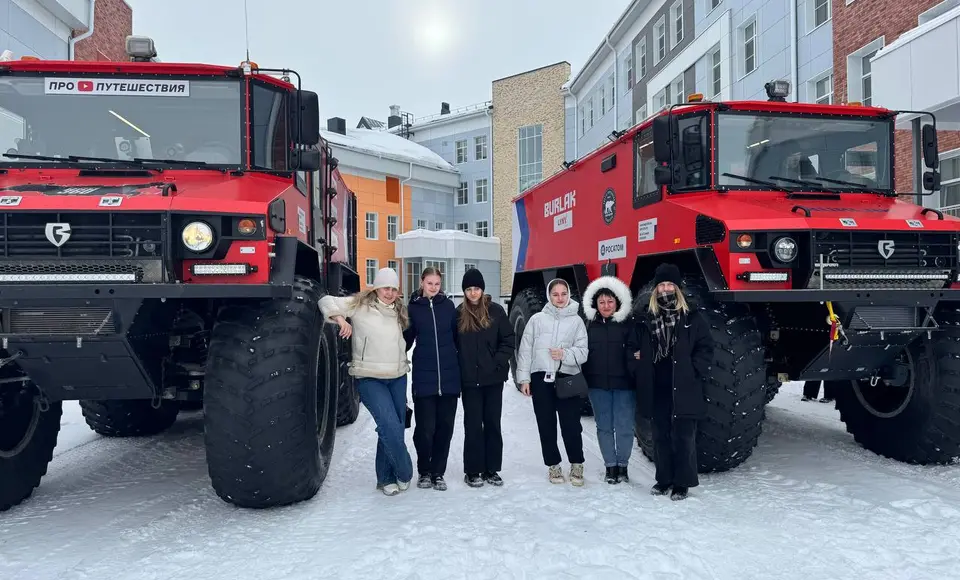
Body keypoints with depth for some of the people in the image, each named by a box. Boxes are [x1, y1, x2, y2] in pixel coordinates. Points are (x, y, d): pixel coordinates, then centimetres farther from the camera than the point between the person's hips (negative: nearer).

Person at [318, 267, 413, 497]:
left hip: (397, 378, 6)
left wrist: (403, 363, 13)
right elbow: (326, 301, -7)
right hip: (370, 379, -6)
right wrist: (339, 318, -23)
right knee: (391, 427, -16)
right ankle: (404, 473, 6)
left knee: (394, 429, 8)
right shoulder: (360, 305, -5)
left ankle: (386, 478, 24)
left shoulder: (399, 311, 12)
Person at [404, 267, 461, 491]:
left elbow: (458, 337, 10)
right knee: (425, 428, -3)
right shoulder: (413, 307, 2)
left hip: (449, 376, 2)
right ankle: (424, 471, 19)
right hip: (424, 377, -2)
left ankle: (438, 472, 19)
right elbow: (407, 338, 6)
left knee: (445, 427, 6)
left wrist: (463, 365, 8)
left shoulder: (448, 305, 6)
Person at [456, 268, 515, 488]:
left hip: (493, 378, 0)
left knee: (492, 423, 9)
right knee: (473, 424, 5)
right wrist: (458, 371, -3)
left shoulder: (495, 310, -1)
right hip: (469, 380, 0)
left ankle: (491, 469, 19)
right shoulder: (458, 313, 1)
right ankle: (473, 471, 14)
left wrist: (498, 362, -11)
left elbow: (508, 340, 0)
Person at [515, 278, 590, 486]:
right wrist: (524, 377, 1)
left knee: (571, 424, -1)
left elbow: (583, 352, 3)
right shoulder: (537, 319, 7)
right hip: (541, 378, 1)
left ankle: (576, 464, 19)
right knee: (546, 425, 8)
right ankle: (553, 465, 24)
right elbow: (525, 350, 5)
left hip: (568, 378, -1)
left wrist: (565, 354, -16)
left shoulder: (576, 320, 6)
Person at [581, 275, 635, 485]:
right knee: (604, 427, 10)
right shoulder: (590, 325, 6)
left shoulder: (628, 324, -3)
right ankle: (610, 466, 23)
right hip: (598, 385, 3)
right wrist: (584, 379, 2)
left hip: (624, 383, -2)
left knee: (624, 427, 3)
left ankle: (623, 465, 20)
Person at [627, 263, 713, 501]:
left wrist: (695, 372, -8)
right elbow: (633, 346, 16)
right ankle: (664, 479, 26)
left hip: (684, 389, -3)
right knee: (661, 436, 13)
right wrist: (640, 369, 5)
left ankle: (682, 482, 14)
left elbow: (705, 348, 0)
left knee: (683, 436, 2)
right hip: (656, 389, 3)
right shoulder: (645, 318, 7)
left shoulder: (692, 318, -1)